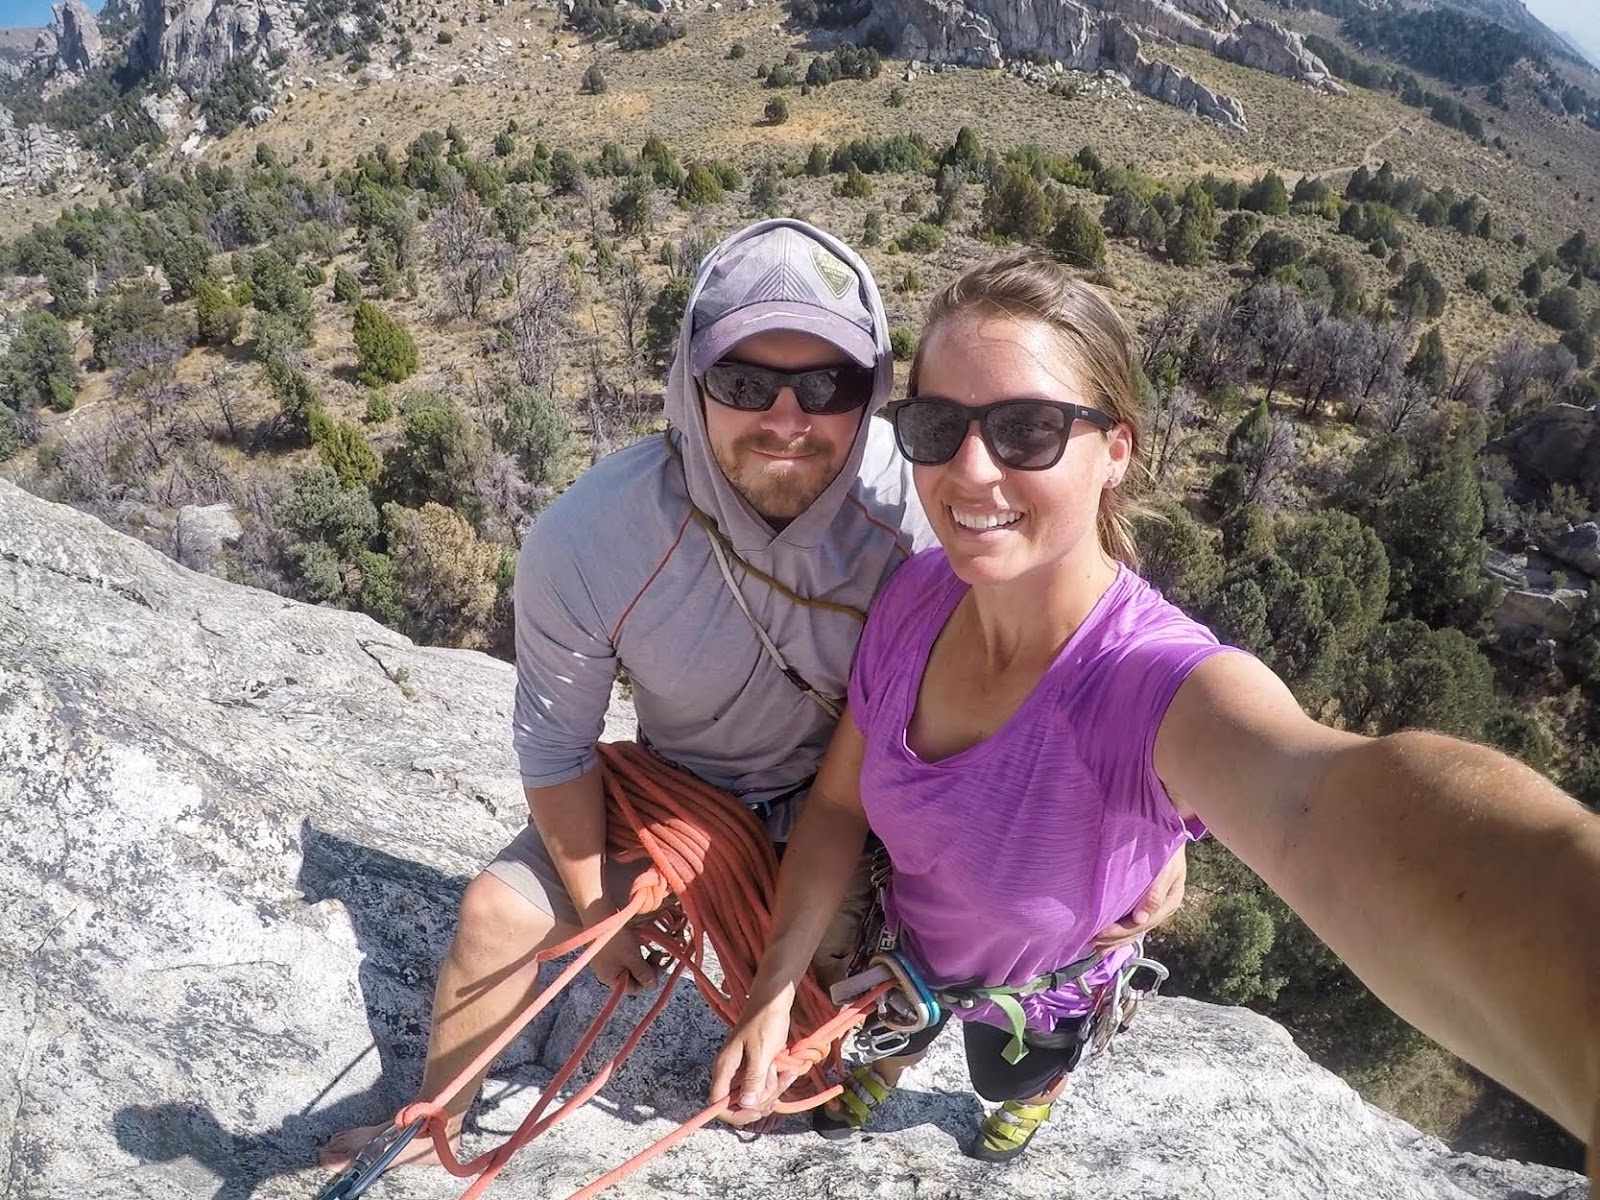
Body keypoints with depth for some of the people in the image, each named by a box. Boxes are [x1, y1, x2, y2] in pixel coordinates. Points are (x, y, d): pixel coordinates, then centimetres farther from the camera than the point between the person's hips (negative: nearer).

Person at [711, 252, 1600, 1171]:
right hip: (905, 944, 2)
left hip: (1042, 994, -2)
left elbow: (1329, 804, -67)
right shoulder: (914, 598, -27)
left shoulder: (1161, 679, -44)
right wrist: (775, 991, -21)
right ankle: (883, 1073, 71)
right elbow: (838, 803, -13)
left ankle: (1031, 1099, 70)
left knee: (1020, 1080, 33)